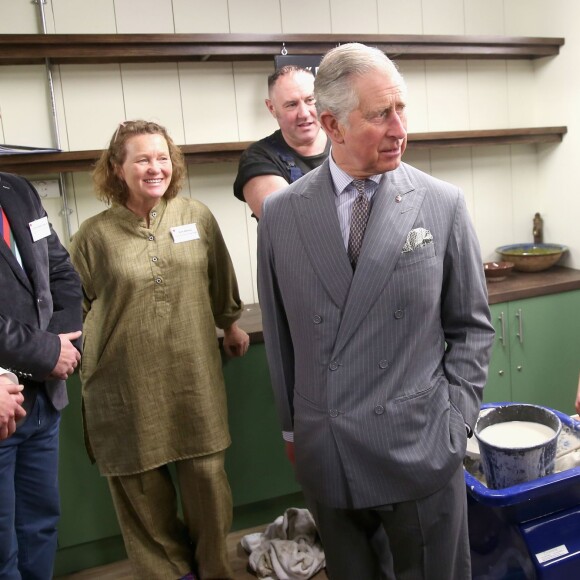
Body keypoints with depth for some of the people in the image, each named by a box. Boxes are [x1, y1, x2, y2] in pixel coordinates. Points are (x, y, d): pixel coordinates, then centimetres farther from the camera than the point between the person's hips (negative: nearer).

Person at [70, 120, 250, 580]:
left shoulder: (197, 217, 3)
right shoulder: (95, 235, -2)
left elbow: (221, 282, 15)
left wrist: (230, 323, 24)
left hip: (194, 376, 1)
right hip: (128, 387, -1)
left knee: (207, 474, 8)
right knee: (142, 487, 8)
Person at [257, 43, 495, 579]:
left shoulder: (443, 204, -5)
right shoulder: (281, 213, -3)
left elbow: (471, 326, 2)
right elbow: (278, 331, 5)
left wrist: (455, 422, -3)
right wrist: (292, 425, 10)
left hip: (420, 450, -1)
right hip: (324, 455, 2)